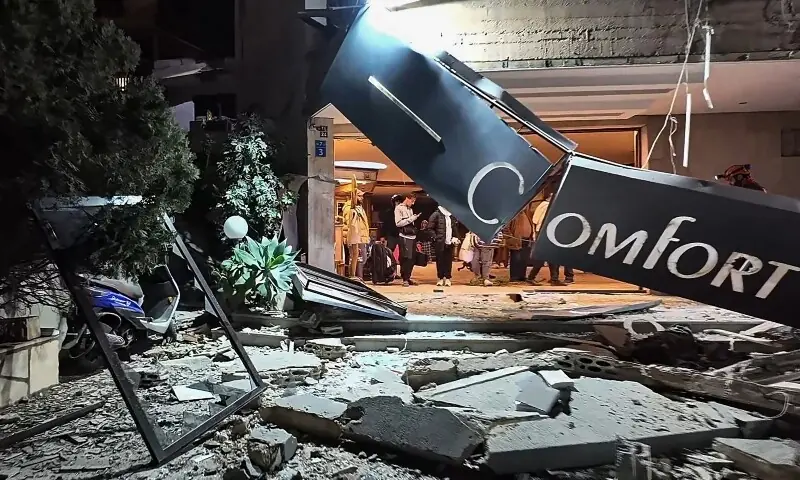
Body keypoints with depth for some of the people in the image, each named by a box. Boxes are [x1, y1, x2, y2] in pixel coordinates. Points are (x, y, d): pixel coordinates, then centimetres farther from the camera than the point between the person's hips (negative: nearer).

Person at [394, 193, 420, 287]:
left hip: (412, 236, 7)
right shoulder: (399, 208, -1)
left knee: (411, 258, 6)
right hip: (404, 236, -7)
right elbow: (398, 223, -11)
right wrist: (411, 219, -12)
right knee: (405, 258, -9)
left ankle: (408, 277, 14)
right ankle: (405, 279, -3)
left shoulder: (410, 209, 21)